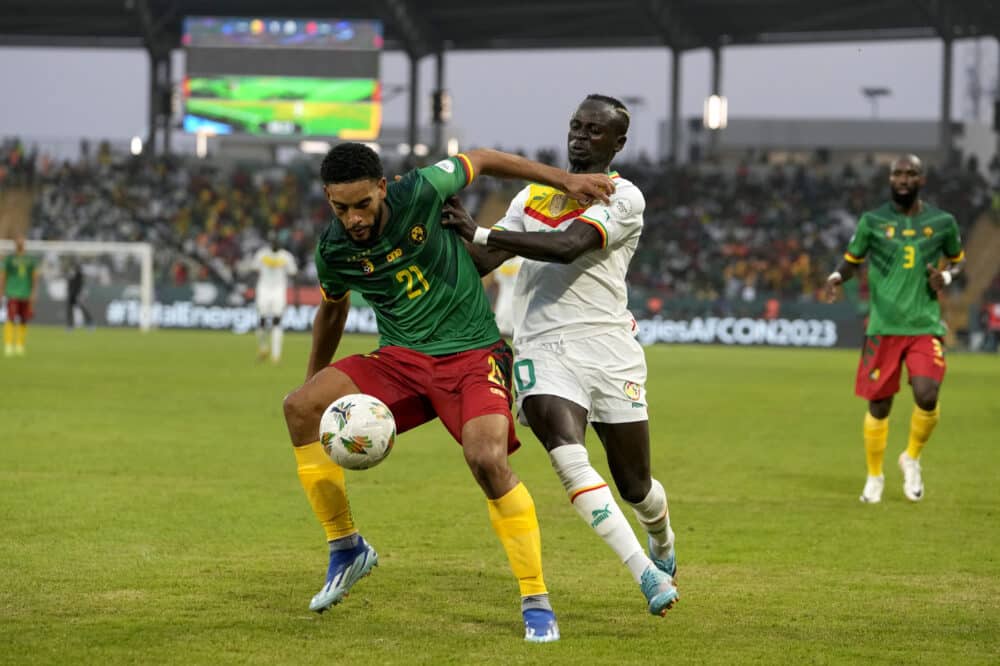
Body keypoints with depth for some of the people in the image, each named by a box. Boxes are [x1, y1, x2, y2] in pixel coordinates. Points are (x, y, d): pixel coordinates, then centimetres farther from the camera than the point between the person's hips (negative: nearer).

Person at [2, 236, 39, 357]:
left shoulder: (31, 259, 8)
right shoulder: (8, 259, 2)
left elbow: (35, 277, 6)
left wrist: (33, 293, -6)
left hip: (26, 296, 3)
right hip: (13, 295, -3)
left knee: (23, 323, 5)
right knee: (11, 320, -14)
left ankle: (20, 347, 14)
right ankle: (8, 347, -14)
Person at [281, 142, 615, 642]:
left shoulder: (421, 192, -17)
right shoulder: (334, 250, -5)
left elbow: (482, 160, 1)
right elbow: (333, 308, 18)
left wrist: (565, 180, 0)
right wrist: (315, 378, 27)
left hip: (473, 353, -4)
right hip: (401, 358, 4)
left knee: (487, 458, -28)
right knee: (300, 406, -16)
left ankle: (536, 602, -13)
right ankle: (345, 547, 0)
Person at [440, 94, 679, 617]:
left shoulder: (624, 198, -3)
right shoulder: (535, 194, 15)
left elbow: (568, 247, -20)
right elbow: (482, 261, 14)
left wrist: (482, 234, -24)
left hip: (608, 347, -2)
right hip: (543, 348, 2)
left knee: (634, 483, 6)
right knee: (569, 458, -24)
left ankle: (661, 544, 42)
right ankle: (647, 574, -23)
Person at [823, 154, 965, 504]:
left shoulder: (942, 222, 4)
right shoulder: (872, 221, 2)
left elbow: (956, 259, 20)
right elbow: (852, 259, 13)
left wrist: (945, 277, -2)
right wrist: (837, 278, -9)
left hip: (925, 326, 0)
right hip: (883, 326, 0)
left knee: (927, 396, -17)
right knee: (879, 406, 3)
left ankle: (912, 459, 12)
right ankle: (874, 477, 24)